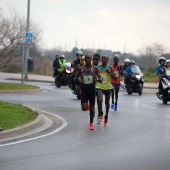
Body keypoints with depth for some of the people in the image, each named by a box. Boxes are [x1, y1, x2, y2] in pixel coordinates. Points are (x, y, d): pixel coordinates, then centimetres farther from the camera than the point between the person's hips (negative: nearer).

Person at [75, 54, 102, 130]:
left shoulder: (95, 68, -5)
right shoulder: (81, 68, -1)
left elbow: (100, 79, -2)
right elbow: (77, 76, 15)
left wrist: (97, 78, -25)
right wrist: (79, 80, -7)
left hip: (92, 89, 0)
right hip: (84, 90, 0)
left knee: (92, 107, 8)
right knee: (84, 108, -13)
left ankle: (91, 123, 23)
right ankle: (86, 104, 26)